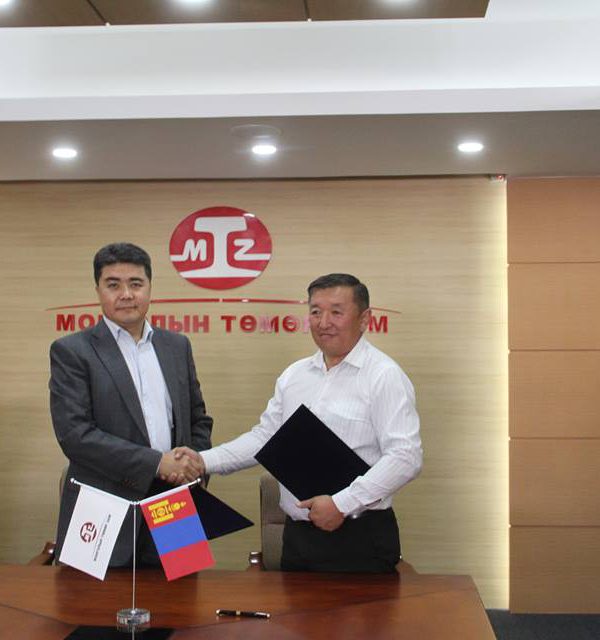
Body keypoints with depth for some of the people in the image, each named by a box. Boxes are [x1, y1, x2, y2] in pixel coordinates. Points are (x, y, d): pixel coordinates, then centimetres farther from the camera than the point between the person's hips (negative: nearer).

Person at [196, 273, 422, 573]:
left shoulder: (384, 376, -10)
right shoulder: (294, 375, 11)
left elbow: (405, 457, -17)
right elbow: (264, 436, 14)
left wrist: (342, 504, -22)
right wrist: (204, 461, 1)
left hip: (360, 539, -6)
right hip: (297, 534, 6)